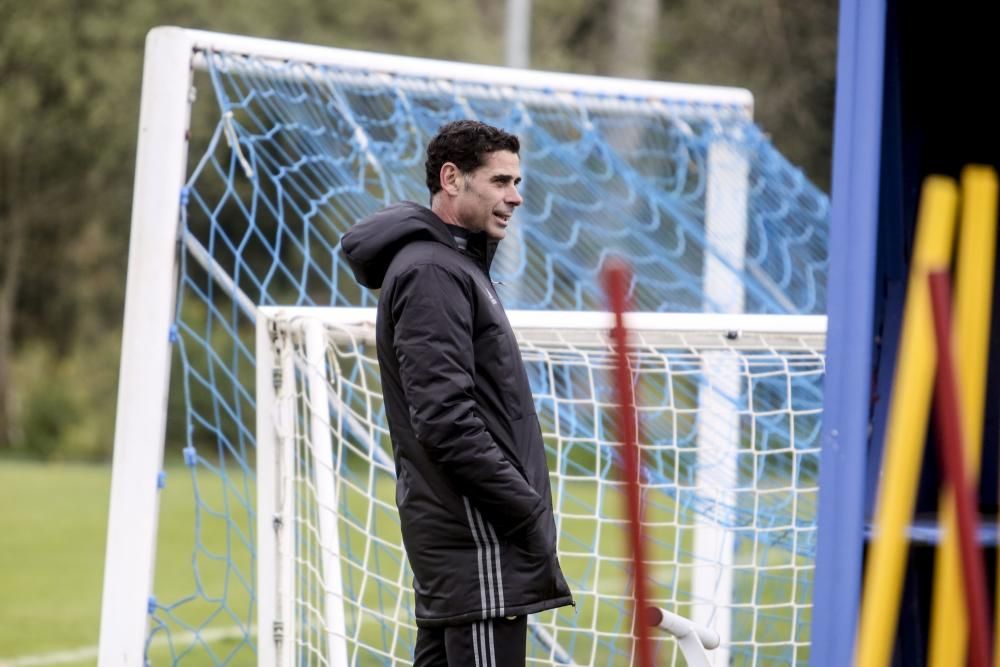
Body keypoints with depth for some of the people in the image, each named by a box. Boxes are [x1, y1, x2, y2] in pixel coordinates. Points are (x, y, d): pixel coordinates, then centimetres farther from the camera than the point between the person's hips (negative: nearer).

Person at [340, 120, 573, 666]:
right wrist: (530, 513, -18)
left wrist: (527, 508, 15)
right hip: (477, 537, -10)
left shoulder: (458, 267, 20)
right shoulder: (432, 273, -12)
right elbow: (445, 419, -20)